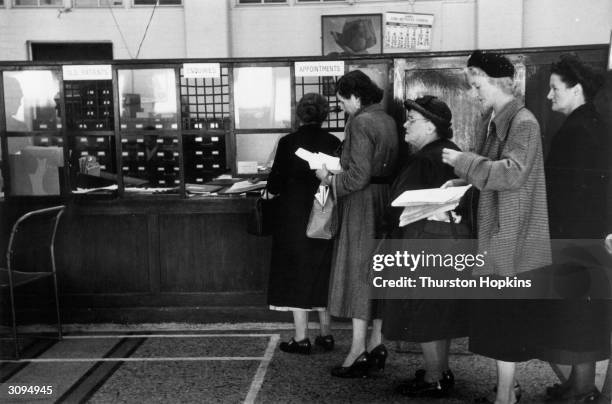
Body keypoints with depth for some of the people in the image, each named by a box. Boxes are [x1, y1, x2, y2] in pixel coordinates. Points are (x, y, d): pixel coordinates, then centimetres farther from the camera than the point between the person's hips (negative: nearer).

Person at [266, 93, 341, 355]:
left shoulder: (288, 142, -10)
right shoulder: (333, 143, -4)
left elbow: (275, 184, -8)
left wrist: (273, 190, 14)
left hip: (293, 217, -3)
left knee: (297, 274, 5)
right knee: (322, 273, 14)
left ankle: (301, 338, 6)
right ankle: (325, 334, 20)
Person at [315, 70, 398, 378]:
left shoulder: (360, 123, -16)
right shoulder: (387, 120, 11)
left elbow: (358, 176, -21)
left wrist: (330, 179, -6)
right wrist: (339, 171, 14)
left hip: (362, 203, -9)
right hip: (385, 201, 9)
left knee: (357, 273, -3)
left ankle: (358, 352, 1)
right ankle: (376, 343, 21)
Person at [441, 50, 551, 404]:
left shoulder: (524, 123, -14)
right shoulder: (493, 121, 12)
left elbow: (512, 174, -24)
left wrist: (463, 161, -18)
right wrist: (462, 182, 3)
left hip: (512, 236, -8)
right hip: (494, 232, 8)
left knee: (505, 313, -3)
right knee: (497, 313, 13)